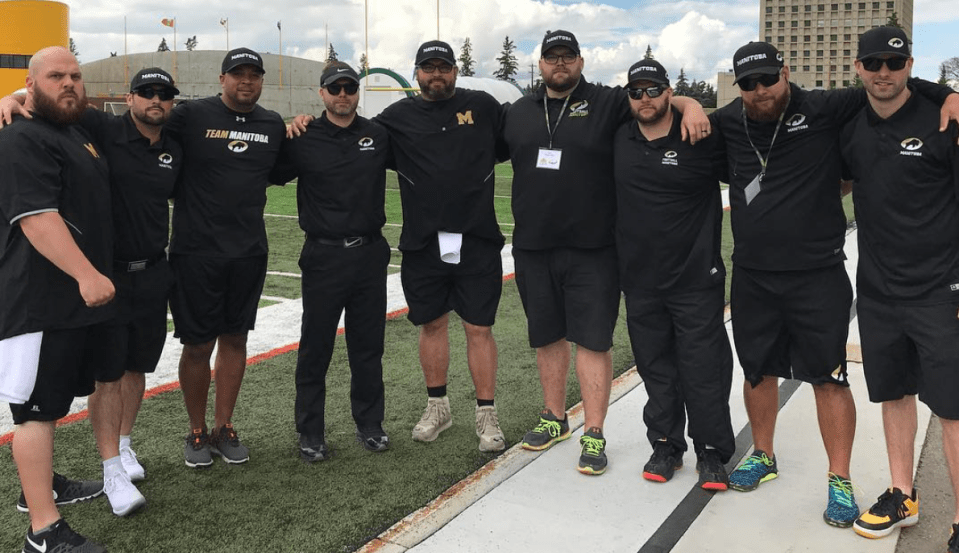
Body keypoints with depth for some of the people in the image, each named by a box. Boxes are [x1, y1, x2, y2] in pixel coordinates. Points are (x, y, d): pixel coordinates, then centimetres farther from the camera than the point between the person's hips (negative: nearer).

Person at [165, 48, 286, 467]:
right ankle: (197, 432, 21)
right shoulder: (191, 115, -6)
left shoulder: (274, 126, 9)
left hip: (249, 251, 4)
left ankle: (224, 428, 25)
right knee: (198, 344, 3)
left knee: (235, 338, 11)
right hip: (196, 251, -4)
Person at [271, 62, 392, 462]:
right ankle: (310, 433, 16)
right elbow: (269, 174, 6)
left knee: (369, 346, 11)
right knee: (315, 349, 4)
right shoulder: (303, 140, -2)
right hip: (323, 256, -2)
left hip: (370, 253, 3)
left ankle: (370, 425, 25)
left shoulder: (378, 136, 6)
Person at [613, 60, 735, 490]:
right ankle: (665, 446, 26)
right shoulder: (621, 140, 7)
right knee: (656, 369, 13)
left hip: (696, 280, -4)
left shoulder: (703, 140, -9)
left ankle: (712, 453, 17)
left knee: (704, 369, 2)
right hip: (640, 281, 4)